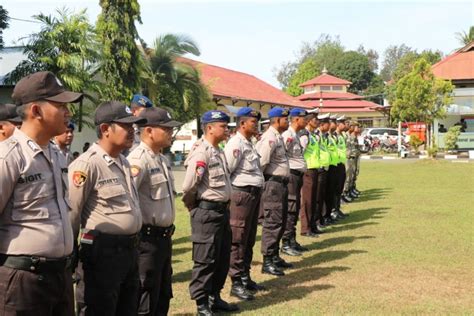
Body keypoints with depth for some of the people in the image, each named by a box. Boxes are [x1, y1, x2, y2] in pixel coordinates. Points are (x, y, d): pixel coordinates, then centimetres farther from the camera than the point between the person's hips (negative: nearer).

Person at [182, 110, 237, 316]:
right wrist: (192, 206, -6)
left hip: (222, 209, 9)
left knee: (223, 258, 17)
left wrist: (224, 206, 14)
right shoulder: (201, 153, -18)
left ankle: (215, 297, 31)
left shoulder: (219, 151, 12)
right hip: (206, 212, -9)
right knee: (205, 260, 1)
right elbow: (188, 186, -22)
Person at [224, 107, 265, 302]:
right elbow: (225, 172, -19)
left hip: (254, 193, 10)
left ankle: (245, 278, 28)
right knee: (238, 241, -2)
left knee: (249, 240, 17)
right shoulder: (236, 143, -14)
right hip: (242, 194, -10)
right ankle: (236, 283, 6)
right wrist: (230, 194, -13)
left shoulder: (249, 143, 16)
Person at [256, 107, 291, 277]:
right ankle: (267, 262, -1)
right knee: (272, 222, -7)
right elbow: (262, 161, -23)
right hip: (273, 183, -10)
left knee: (281, 221, 16)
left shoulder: (278, 137, 15)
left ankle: (275, 256, 26)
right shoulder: (270, 138, -16)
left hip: (281, 183, 10)